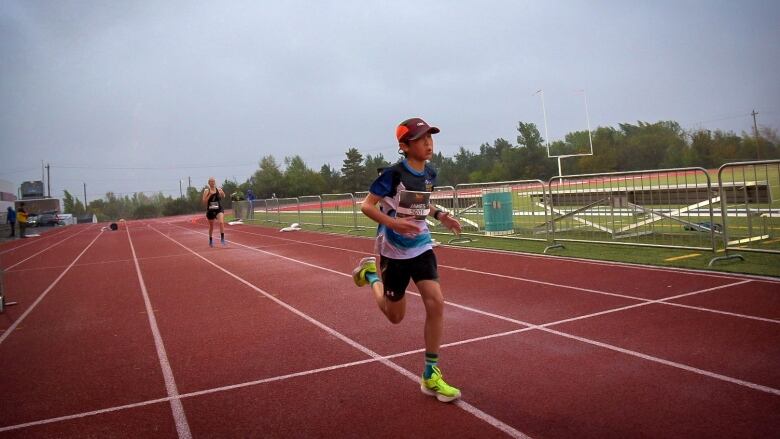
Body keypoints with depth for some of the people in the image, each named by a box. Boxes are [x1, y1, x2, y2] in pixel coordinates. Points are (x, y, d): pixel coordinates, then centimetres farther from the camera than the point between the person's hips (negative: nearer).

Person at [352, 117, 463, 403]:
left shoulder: (430, 174, 2)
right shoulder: (394, 174, -18)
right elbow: (366, 206, -15)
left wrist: (439, 215, 3)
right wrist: (393, 223, -31)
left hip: (421, 247, 5)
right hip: (394, 251, -5)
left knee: (436, 303, -11)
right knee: (395, 316, 9)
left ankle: (430, 375, 3)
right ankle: (371, 274, 39)